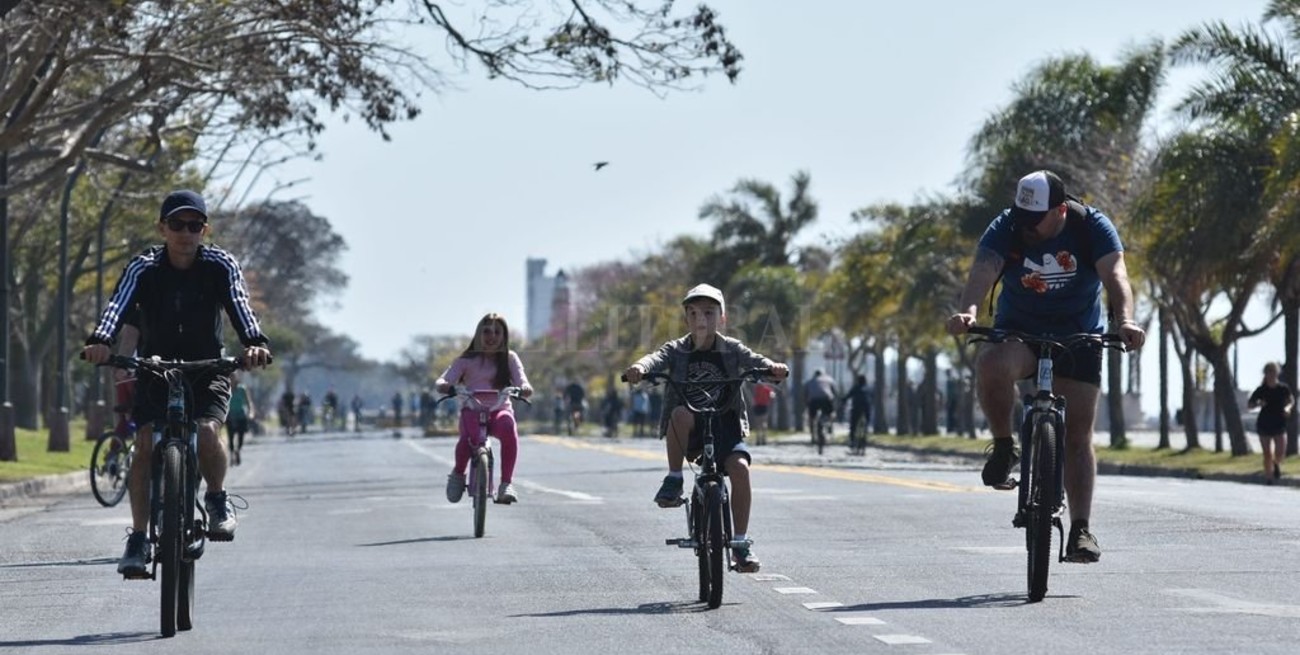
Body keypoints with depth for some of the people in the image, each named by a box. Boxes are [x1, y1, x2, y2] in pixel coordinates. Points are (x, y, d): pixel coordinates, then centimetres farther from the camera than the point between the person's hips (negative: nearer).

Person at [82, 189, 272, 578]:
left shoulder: (221, 266, -10)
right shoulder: (143, 268, -11)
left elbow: (239, 305, -26)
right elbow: (118, 305, -28)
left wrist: (255, 342, -48)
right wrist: (100, 341, -49)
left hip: (207, 371, -1)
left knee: (207, 431, -28)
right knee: (145, 442, -20)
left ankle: (217, 499, 1)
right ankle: (138, 540, -14)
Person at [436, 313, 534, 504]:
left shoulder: (509, 359, 12)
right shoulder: (467, 360, 8)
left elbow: (520, 379, -2)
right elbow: (443, 380, -2)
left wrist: (524, 388, -28)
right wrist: (445, 386, -28)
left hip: (499, 409, 1)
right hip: (472, 410, -1)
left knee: (509, 429, -37)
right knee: (468, 436, -35)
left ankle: (506, 483, -28)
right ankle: (458, 473, -3)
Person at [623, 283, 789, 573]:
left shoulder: (731, 349, 2)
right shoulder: (677, 350, 0)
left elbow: (754, 360, -14)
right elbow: (656, 358, -18)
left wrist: (772, 367, -37)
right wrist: (640, 368, -42)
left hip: (724, 423, 1)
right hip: (689, 429, -1)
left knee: (739, 467, -24)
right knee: (680, 414, -36)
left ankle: (741, 542, -14)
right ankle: (674, 480, -20)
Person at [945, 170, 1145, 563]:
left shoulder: (1092, 228, -16)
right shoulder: (1005, 229, -15)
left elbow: (1115, 275, -30)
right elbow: (983, 271, -31)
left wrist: (1125, 321, -50)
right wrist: (968, 311, -53)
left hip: (1078, 338, 0)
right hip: (1018, 331, 0)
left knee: (1078, 435, -5)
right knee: (991, 365, -34)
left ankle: (1080, 529, -2)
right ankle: (1004, 447, -12)